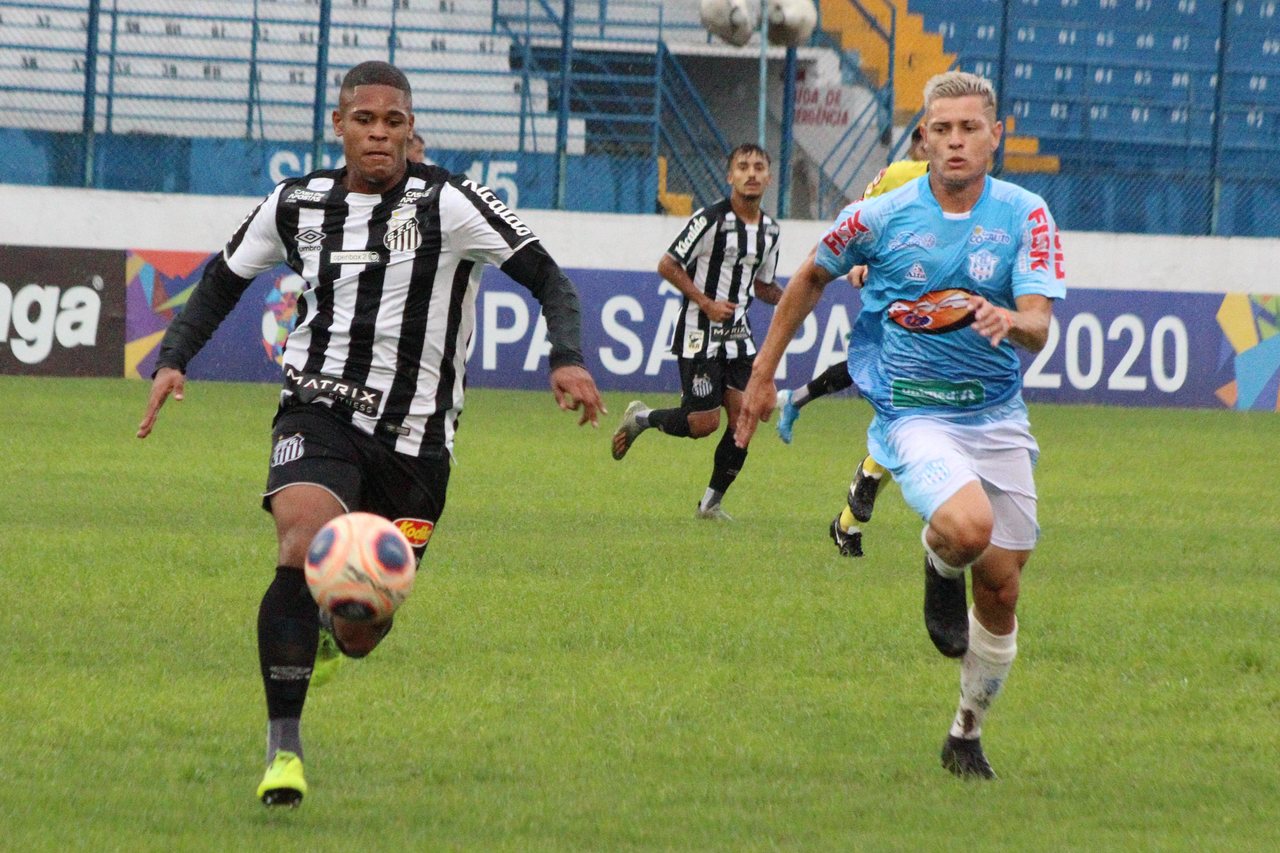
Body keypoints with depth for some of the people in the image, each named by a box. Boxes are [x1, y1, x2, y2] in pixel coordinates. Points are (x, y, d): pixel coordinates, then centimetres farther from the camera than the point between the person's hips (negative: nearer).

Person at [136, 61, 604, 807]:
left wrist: (568, 360, -27)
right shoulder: (297, 206, 3)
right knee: (304, 549, -30)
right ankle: (284, 747, -20)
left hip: (415, 437, 0)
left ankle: (336, 629, 47)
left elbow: (548, 278, -9)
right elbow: (226, 278, 19)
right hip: (321, 412, 1)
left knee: (361, 633, 4)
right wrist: (175, 360, 7)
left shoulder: (451, 205, -8)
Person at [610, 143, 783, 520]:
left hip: (738, 335, 7)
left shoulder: (769, 230, 8)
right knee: (704, 423, -10)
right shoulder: (710, 219, -15)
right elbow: (667, 266, -11)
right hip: (699, 336, -7)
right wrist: (707, 303, -18)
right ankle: (641, 418, 20)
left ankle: (712, 502, 9)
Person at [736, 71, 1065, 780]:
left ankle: (967, 738, 26)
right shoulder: (881, 217, -7)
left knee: (1000, 591, 4)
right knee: (967, 527, -32)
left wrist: (1011, 322, -39)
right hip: (912, 413, -3)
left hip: (997, 415, 3)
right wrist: (763, 373, 14)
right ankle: (938, 566, 6)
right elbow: (810, 277, 11)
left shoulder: (1025, 216, -5)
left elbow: (1039, 327, -15)